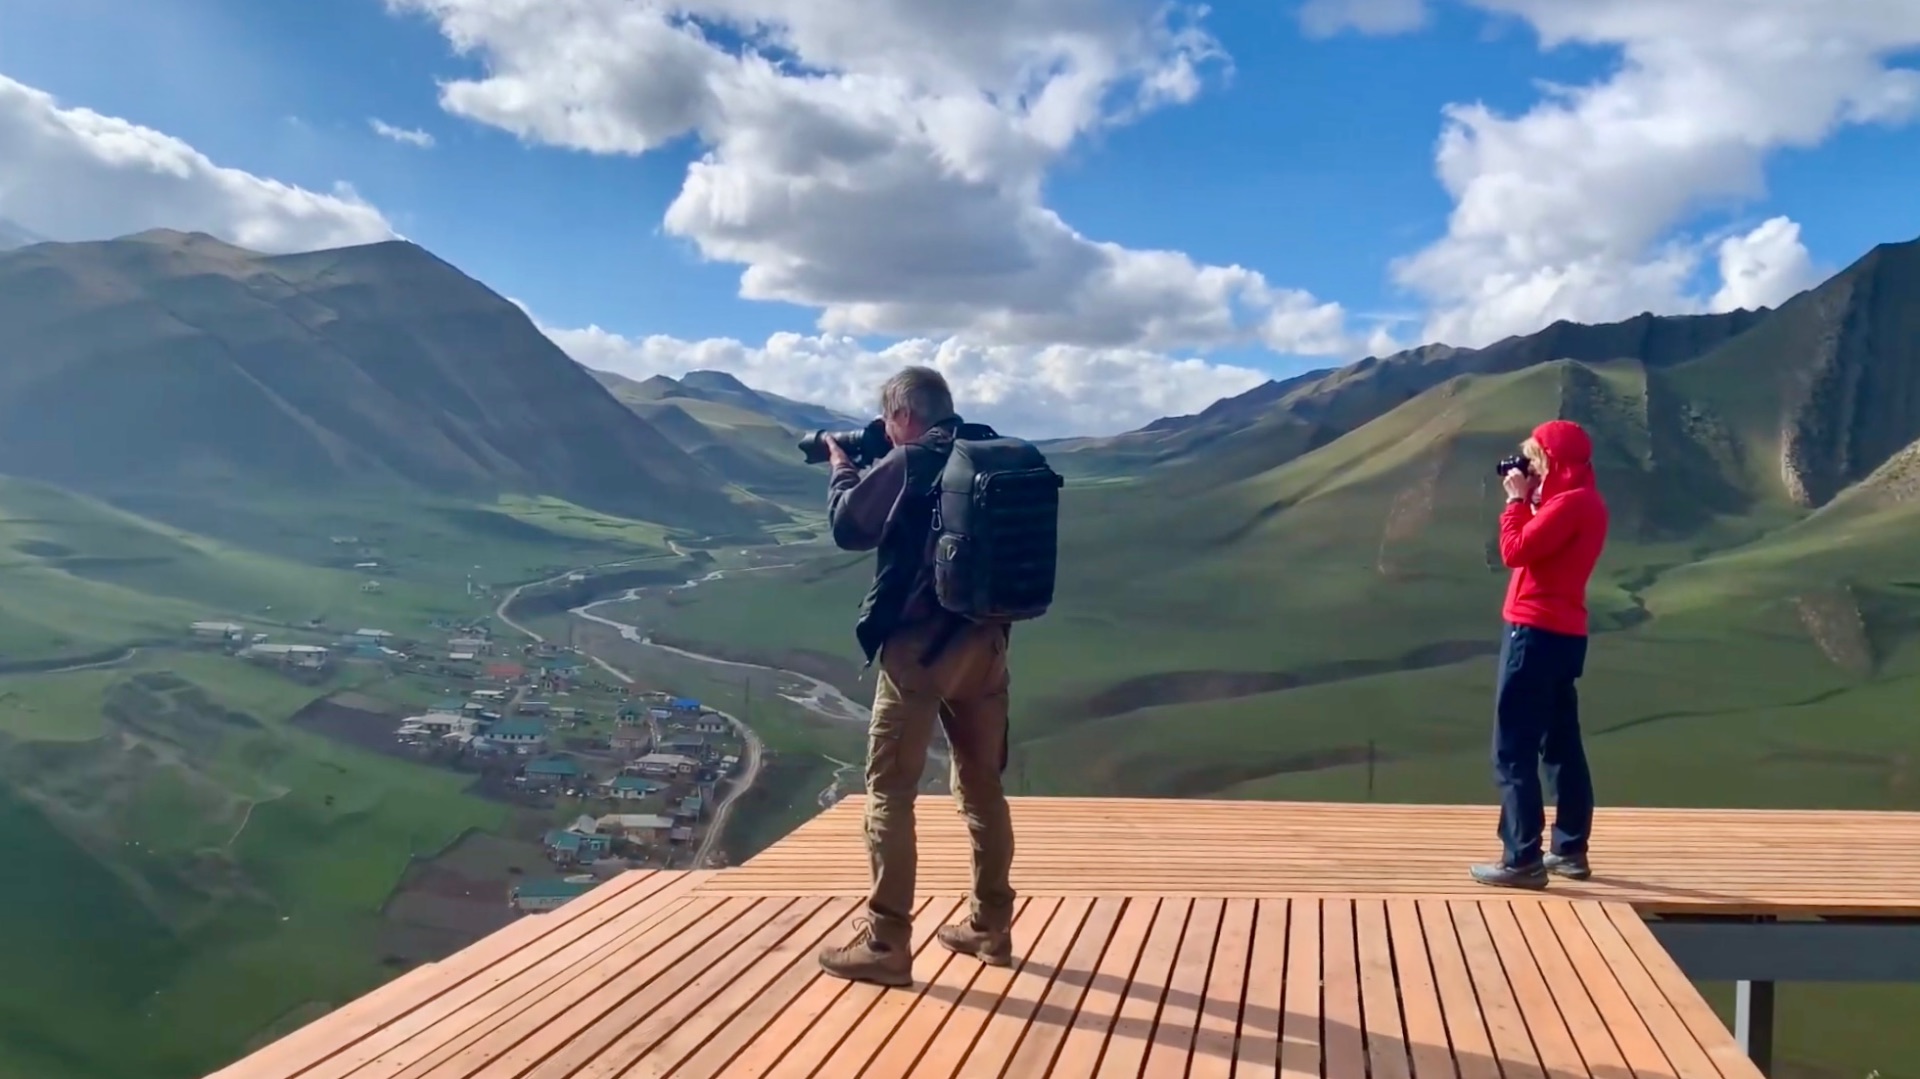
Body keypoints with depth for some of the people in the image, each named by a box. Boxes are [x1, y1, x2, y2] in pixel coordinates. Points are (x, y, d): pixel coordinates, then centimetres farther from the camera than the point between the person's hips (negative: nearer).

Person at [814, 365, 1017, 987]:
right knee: (983, 786, 16)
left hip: (920, 642, -7)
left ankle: (886, 944, 3)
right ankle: (990, 926, 25)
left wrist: (841, 468, 15)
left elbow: (847, 527, -1)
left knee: (890, 791, 1)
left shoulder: (908, 463, -9)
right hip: (985, 639, 7)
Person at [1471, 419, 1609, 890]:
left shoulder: (1570, 502, -15)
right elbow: (1538, 546, 17)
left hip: (1536, 632, -10)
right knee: (1561, 746, 14)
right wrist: (1528, 501, 8)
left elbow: (1515, 550, -19)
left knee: (1514, 750, -7)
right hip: (1562, 633, 10)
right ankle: (1571, 850, 21)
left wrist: (1517, 500, -7)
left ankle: (1523, 860, -7)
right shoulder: (1584, 501, 16)